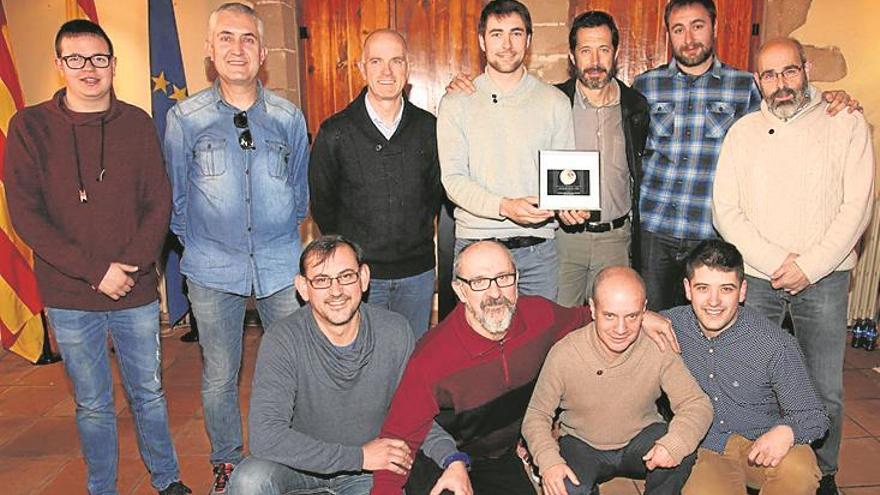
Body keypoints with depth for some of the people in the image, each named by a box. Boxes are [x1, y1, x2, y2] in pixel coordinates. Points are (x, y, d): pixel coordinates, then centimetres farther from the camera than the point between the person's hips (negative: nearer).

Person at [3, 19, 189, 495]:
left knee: (149, 393, 15)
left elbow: (159, 203, 0)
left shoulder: (137, 123, 1)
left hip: (136, 293, 1)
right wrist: (95, 272, -15)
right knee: (93, 405, 13)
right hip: (69, 297, -1)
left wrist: (131, 266, -13)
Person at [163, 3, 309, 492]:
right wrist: (197, 245, 8)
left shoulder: (289, 117, 2)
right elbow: (176, 196, 7)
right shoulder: (184, 118, -2)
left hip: (282, 267, 1)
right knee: (219, 377, 10)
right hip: (213, 270, -1)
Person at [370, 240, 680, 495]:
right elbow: (398, 442, -22)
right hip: (439, 462, -4)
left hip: (503, 457, 5)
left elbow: (578, 318, 11)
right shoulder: (433, 358, -29)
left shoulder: (538, 315, -14)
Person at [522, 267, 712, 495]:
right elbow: (536, 416, -12)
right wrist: (548, 461, -31)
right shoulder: (564, 354, -22)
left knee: (684, 448, -28)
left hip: (640, 441, 2)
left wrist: (674, 444, -39)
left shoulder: (658, 348, -18)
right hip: (581, 444, -2)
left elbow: (698, 404, -17)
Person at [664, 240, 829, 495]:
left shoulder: (776, 344, -15)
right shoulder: (671, 325, -9)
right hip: (707, 449, 1)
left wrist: (786, 431, -32)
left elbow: (813, 416, -9)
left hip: (762, 443, -1)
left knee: (798, 472, -33)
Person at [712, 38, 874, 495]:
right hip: (755, 275, 1)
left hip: (824, 277, -1)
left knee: (826, 390, 4)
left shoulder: (846, 123, 2)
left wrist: (809, 267, -11)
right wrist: (775, 262, -10)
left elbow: (857, 206, -4)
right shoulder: (742, 132, 7)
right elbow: (726, 211, 0)